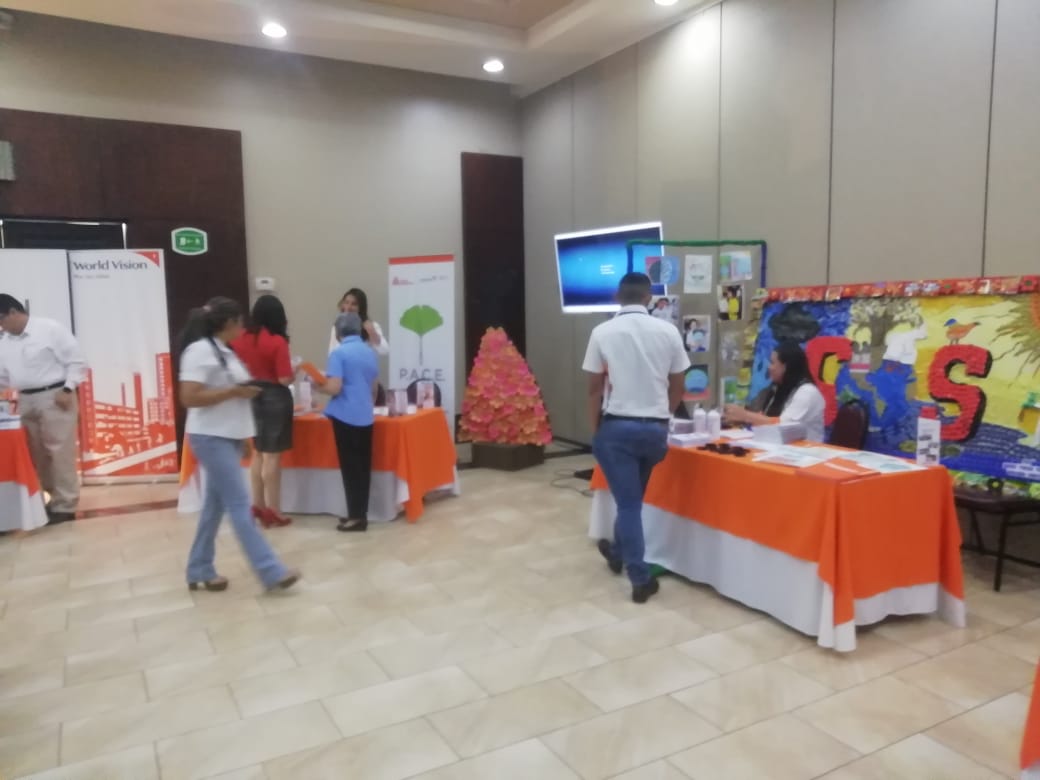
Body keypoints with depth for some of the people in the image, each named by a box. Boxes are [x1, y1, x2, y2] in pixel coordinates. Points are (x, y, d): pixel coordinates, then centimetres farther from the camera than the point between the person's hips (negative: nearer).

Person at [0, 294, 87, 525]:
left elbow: (76, 361, -8)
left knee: (59, 451, -4)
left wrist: (67, 389, -14)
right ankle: (46, 499, 22)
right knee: (36, 453, 10)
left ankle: (64, 506, 1)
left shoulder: (51, 329, -7)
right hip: (26, 401, 7)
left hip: (54, 397, -7)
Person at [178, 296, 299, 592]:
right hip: (211, 438, -9)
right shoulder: (200, 350, -15)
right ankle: (271, 572, -6)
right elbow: (189, 398, -23)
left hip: (228, 437, 10)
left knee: (216, 504, 13)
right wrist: (235, 392, -20)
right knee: (239, 504, -8)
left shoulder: (224, 351, 14)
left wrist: (247, 390, 9)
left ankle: (200, 572, 23)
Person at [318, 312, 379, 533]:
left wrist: (319, 385, 3)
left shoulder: (339, 353, -10)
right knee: (363, 466, 10)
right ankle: (361, 513, 16)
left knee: (350, 467, 0)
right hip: (366, 416, 6)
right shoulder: (370, 353, 10)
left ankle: (356, 516, 2)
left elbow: (334, 388, -17)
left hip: (346, 417, -6)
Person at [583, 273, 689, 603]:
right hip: (656, 427, 3)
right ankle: (618, 551, 41)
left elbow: (595, 388, -3)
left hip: (617, 425, -3)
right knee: (632, 496, 23)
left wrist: (595, 429, 8)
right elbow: (677, 387, 6)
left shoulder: (603, 333, -6)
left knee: (627, 501, 6)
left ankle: (641, 578, 7)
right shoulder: (668, 331, -1)